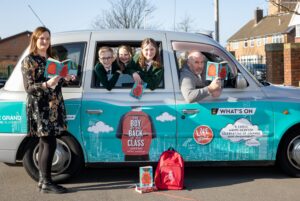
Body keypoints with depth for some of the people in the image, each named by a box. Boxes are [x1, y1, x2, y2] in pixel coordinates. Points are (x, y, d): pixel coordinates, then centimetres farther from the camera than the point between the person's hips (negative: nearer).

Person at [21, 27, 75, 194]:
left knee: (45, 144, 9)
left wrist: (65, 78, 2)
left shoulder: (51, 59, 16)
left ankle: (43, 180, 15)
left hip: (53, 106, 7)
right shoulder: (29, 61, -6)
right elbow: (29, 87, -11)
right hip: (40, 108, -7)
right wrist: (47, 84, -27)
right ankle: (47, 183, -4)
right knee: (50, 144, -10)